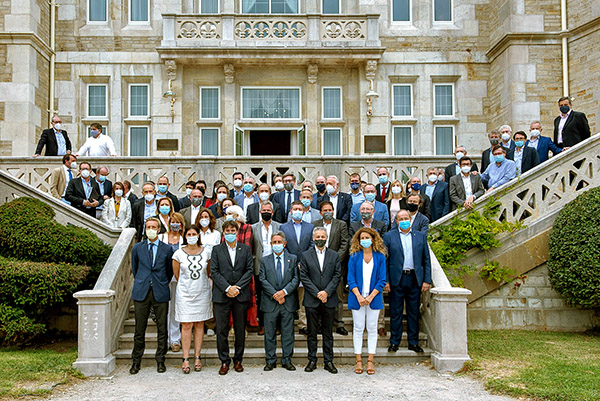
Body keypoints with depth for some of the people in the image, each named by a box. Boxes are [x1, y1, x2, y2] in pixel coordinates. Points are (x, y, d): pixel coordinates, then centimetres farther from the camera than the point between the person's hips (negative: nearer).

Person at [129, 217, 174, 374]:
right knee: (139, 329, 5)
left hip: (160, 293, -1)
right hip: (141, 292, 1)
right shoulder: (137, 248, 9)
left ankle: (160, 360, 15)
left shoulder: (167, 249, 5)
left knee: (162, 328, 4)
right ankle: (136, 361, 17)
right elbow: (134, 268, 19)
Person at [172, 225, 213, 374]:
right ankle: (186, 359, 3)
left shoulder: (206, 252, 1)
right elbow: (177, 275, 7)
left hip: (202, 293, 2)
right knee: (186, 326, -3)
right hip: (185, 294, -2)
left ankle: (197, 357, 14)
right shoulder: (179, 253, -4)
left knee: (199, 325, 7)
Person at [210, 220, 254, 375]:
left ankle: (238, 360, 19)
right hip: (221, 295, -1)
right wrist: (227, 288, -13)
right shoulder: (217, 250, 6)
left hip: (241, 295, 1)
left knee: (240, 329, 7)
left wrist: (237, 287, -10)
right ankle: (224, 361, 12)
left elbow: (249, 270, 2)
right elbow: (214, 272, -2)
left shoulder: (245, 249, 8)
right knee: (221, 330, 1)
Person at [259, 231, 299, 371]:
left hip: (288, 302, 0)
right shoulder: (265, 260, 7)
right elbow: (263, 280, -1)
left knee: (288, 333, 6)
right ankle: (270, 361, 16)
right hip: (270, 302, 0)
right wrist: (274, 295, -12)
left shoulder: (293, 259, 7)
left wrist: (284, 291, -13)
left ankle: (287, 360, 16)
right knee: (270, 333, 5)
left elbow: (296, 279, 1)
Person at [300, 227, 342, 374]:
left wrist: (326, 292, -11)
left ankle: (328, 361, 14)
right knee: (312, 332, 6)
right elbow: (303, 277, -2)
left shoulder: (334, 255, 7)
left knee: (328, 333, 6)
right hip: (311, 300, -1)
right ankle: (312, 360, 15)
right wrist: (317, 293, -10)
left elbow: (337, 275, 1)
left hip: (329, 300, 1)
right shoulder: (306, 255, 4)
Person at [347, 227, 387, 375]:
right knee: (358, 328, 4)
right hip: (357, 298, 0)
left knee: (372, 328, 4)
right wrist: (359, 296, -13)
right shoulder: (354, 257, 2)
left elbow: (382, 280, -1)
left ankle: (370, 361, 11)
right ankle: (358, 361, 11)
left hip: (374, 298, 0)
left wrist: (370, 296, -11)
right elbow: (351, 279, -1)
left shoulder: (380, 257, 2)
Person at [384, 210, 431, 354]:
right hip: (396, 279, -2)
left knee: (414, 312, 8)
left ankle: (413, 342, 17)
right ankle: (394, 342, 13)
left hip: (414, 279, 2)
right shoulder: (389, 236, 3)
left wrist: (427, 280, 1)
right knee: (395, 312, 3)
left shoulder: (420, 236, 9)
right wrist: (385, 280, -6)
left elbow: (426, 260, 8)